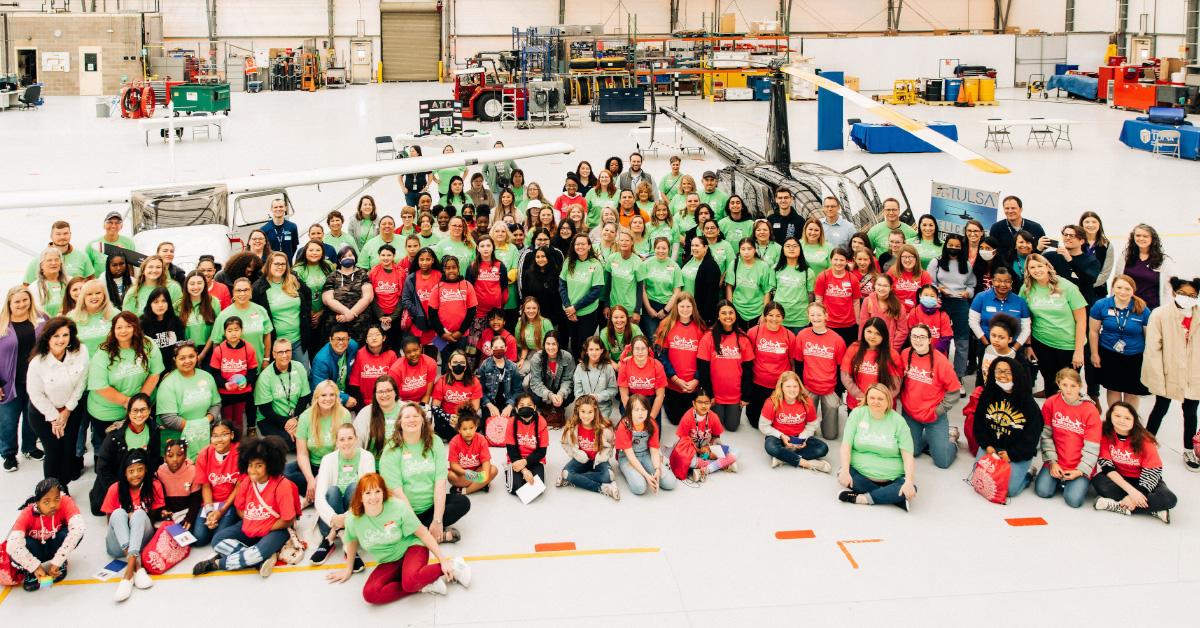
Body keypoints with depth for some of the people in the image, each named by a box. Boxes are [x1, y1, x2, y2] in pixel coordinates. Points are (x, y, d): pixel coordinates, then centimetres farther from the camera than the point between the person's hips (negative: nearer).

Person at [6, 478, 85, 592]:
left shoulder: (65, 503, -29)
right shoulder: (27, 514, -28)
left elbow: (78, 527, -46)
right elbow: (12, 546, -40)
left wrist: (57, 562, -45)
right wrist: (35, 567, -41)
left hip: (55, 546, 1)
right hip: (37, 549, -1)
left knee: (76, 532, -32)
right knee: (16, 550, -35)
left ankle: (61, 564, -3)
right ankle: (29, 572, -3)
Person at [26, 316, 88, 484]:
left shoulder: (81, 352, -20)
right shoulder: (37, 362, -26)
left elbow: (81, 383, -9)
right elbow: (35, 394, -14)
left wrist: (68, 410, -6)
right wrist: (54, 417, -8)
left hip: (72, 409, 2)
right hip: (43, 412, -2)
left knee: (69, 449, 8)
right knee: (54, 452, -1)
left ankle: (64, 487, 32)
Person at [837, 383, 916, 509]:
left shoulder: (898, 420, -3)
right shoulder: (857, 414, -1)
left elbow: (907, 455, -9)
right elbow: (846, 445, -6)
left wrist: (909, 482, -24)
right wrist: (845, 471, -22)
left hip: (891, 478, -1)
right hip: (860, 473, 1)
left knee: (911, 489, -29)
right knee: (842, 475, -30)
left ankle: (862, 498, -21)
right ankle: (891, 495, -20)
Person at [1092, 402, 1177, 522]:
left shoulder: (1144, 440, -19)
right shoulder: (1105, 434, -16)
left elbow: (1152, 473, -18)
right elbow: (1107, 466, -19)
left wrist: (1133, 497, -30)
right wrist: (1131, 490, -30)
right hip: (1118, 479, 1)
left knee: (1169, 500, -29)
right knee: (1098, 482, -33)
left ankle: (1118, 506, -23)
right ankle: (1153, 509, -26)